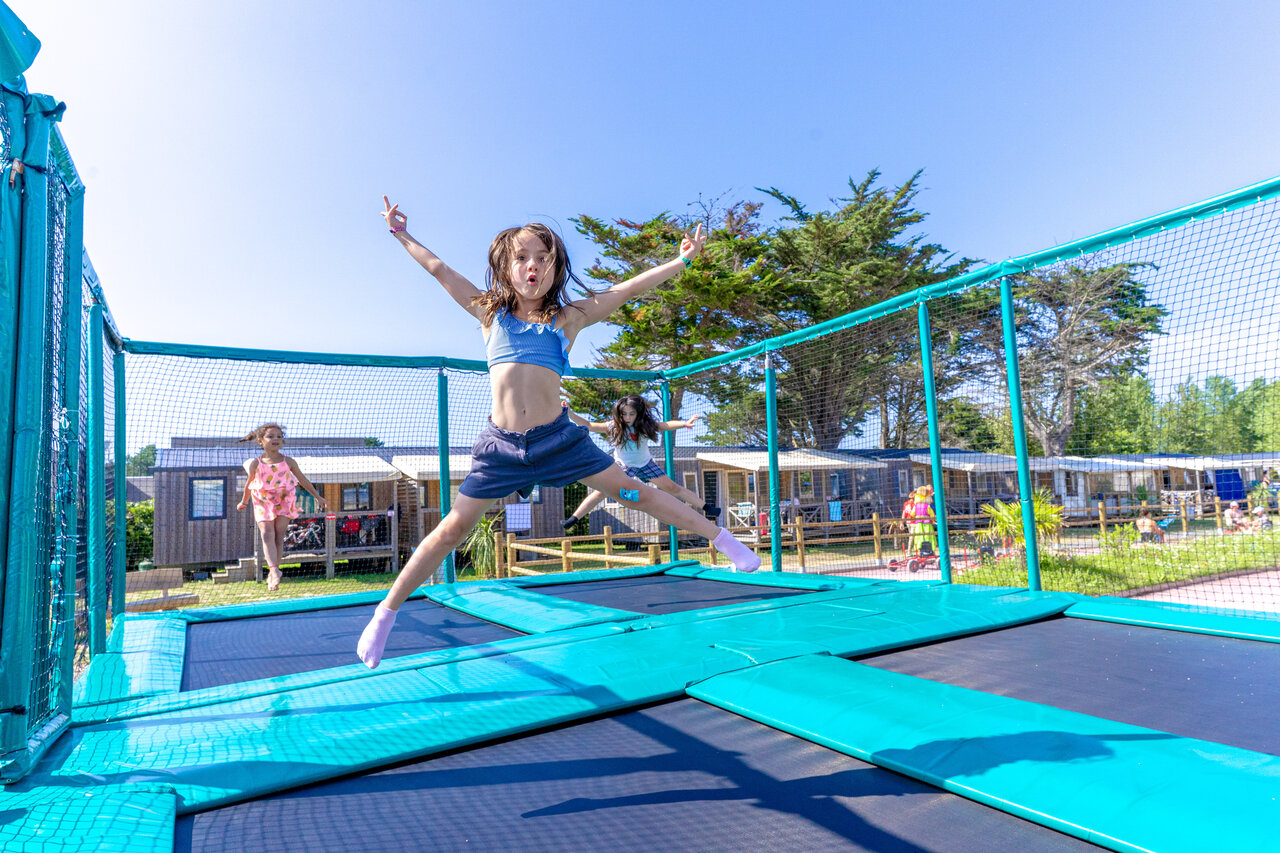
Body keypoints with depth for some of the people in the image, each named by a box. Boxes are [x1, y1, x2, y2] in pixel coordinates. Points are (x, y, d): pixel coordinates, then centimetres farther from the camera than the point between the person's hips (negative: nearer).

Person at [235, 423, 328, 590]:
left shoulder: (288, 462, -3)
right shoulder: (256, 464, -4)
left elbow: (303, 480, 7)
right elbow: (249, 484, 13)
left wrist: (318, 498, 12)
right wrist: (244, 502, 25)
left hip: (284, 503, 1)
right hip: (263, 503, 0)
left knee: (279, 537, -1)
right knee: (267, 535, -15)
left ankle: (272, 575, 6)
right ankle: (274, 570, -27)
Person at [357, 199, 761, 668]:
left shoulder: (568, 317, 7)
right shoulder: (491, 313, 10)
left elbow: (627, 288, 8)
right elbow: (439, 269, 21)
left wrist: (681, 260, 8)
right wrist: (402, 234, 31)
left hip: (557, 436, 0)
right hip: (501, 443, 1)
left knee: (633, 492, 3)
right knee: (453, 528, 5)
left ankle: (721, 538, 18)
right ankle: (386, 612, 21)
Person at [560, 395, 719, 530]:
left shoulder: (645, 426, -20)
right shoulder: (613, 426, -23)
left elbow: (665, 425, -9)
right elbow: (588, 425, -25)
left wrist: (685, 423, -21)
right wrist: (569, 414, -36)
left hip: (645, 464, 1)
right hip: (622, 466, -1)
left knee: (673, 487, 1)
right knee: (601, 492, -12)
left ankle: (706, 507, 11)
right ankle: (573, 519, -1)